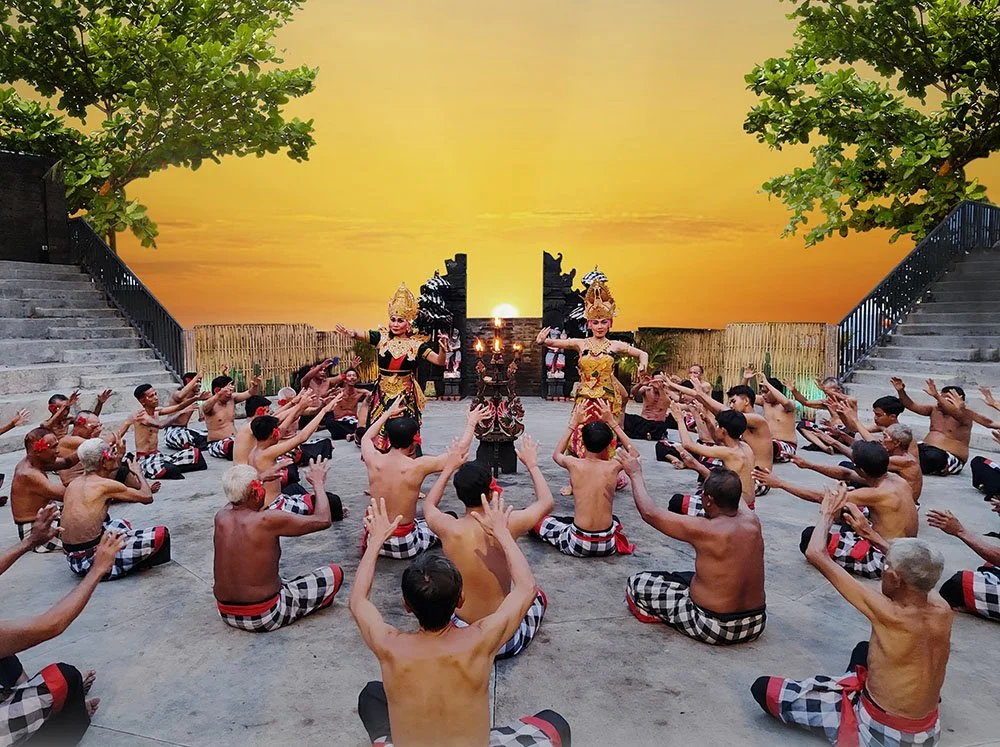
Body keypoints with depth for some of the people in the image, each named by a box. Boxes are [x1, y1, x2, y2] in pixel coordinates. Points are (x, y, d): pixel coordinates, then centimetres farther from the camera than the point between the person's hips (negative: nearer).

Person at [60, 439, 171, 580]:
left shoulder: (73, 484, 11)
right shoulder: (105, 485, -12)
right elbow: (147, 497, -2)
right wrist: (138, 473, 16)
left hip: (73, 560, 9)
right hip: (92, 560, -9)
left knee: (121, 523, 34)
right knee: (161, 534, -11)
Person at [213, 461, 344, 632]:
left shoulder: (220, 517, -4)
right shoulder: (268, 521, -23)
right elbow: (323, 520, -15)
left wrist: (259, 478, 24)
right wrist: (318, 483, -3)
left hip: (225, 614, 7)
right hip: (263, 618, -7)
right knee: (335, 573, 3)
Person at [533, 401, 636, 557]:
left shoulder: (573, 464, -8)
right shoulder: (613, 466, -5)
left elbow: (556, 454, 19)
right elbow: (633, 452, 20)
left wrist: (574, 423, 19)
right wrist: (612, 422, 18)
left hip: (578, 544, -2)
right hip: (607, 545, 2)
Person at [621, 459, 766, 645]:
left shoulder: (704, 530, -24)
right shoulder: (752, 521, -7)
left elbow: (649, 513, -13)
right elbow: (733, 494, 17)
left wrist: (635, 473, 1)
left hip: (716, 628, -6)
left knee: (636, 584, 2)